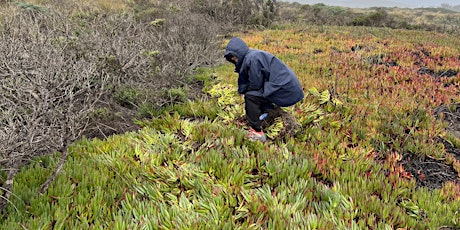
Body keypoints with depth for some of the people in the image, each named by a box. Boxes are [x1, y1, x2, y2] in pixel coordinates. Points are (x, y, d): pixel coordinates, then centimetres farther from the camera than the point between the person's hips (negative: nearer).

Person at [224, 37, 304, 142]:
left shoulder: (252, 58, -17)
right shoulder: (248, 58, 14)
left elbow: (255, 85, -15)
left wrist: (244, 90, 2)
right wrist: (242, 91, 0)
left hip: (285, 89, -11)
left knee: (250, 97, -14)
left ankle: (257, 133, -8)